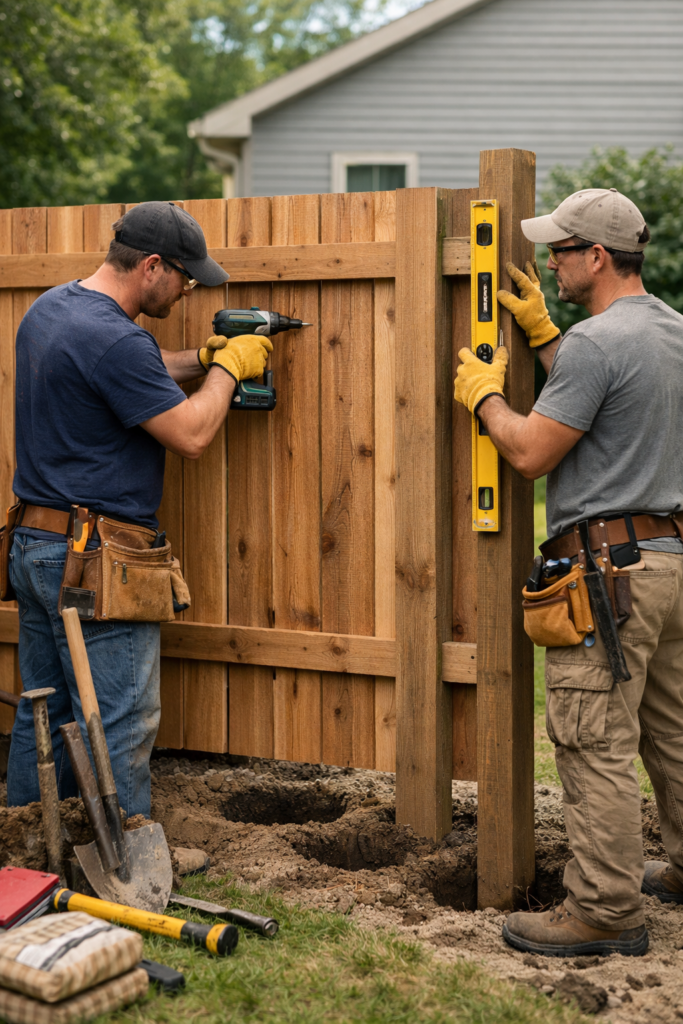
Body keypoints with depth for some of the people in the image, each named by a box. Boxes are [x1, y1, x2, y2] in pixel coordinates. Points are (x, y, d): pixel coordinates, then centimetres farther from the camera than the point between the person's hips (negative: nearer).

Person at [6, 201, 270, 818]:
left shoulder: (49, 308, 10)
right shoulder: (115, 339, -21)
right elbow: (192, 436, -17)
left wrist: (201, 360, 15)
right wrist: (227, 368, -1)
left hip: (34, 547, 10)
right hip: (95, 559, -10)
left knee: (43, 714, 16)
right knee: (121, 725, 0)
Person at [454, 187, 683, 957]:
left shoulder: (598, 340, -16)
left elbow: (531, 453, -15)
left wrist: (482, 395, 2)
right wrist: (541, 334, 22)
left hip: (611, 567, -10)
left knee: (596, 746, -4)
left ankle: (605, 910, 1)